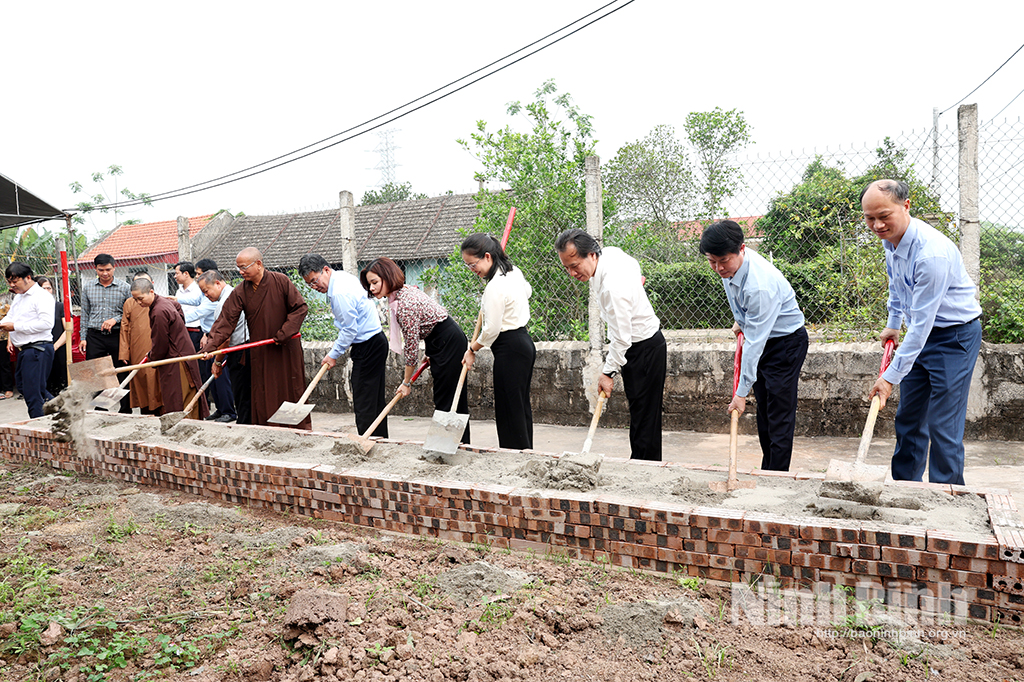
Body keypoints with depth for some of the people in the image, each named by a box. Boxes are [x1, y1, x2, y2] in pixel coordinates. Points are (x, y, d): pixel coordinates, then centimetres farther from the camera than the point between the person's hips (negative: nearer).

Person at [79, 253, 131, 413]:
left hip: (117, 336, -2)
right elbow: (85, 314, 13)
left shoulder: (124, 287, 2)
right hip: (94, 337, 2)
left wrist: (115, 319, -14)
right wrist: (83, 337, 7)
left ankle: (126, 411, 12)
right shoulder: (87, 287, 9)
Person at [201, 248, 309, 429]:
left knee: (292, 390, 6)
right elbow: (226, 321, -7)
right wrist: (210, 345, -19)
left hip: (287, 347, -2)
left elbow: (300, 307, -7)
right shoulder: (239, 292, -2)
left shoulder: (281, 281, -7)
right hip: (260, 352, 2)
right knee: (263, 395, 3)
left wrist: (284, 334, -14)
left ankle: (303, 428, 21)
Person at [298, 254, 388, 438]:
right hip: (376, 340, 11)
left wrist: (334, 354, -7)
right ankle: (381, 439, 21)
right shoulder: (343, 276, 11)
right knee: (376, 400, 14)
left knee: (364, 402, -6)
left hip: (368, 347, -11)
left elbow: (349, 329, -18)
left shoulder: (339, 293, -21)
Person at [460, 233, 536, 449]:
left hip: (510, 349, -10)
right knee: (522, 406, 15)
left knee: (509, 409, -4)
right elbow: (527, 291, 31)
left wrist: (472, 349, -3)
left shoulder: (495, 286, -20)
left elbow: (491, 330, -17)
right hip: (525, 342, 10)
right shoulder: (515, 272, 8)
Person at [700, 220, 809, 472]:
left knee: (779, 413, -9)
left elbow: (754, 343, -33)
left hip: (787, 342, -8)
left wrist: (742, 392, -29)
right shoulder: (730, 264, -10)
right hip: (762, 338, 8)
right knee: (763, 409, 12)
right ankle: (766, 471, 22)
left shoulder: (760, 285, -35)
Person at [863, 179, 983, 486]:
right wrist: (893, 323, 24)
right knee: (908, 417, 13)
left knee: (944, 426, -8)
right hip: (921, 333, 9)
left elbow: (922, 323, -28)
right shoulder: (890, 237, -3)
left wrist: (891, 377, -25)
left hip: (955, 335, -8)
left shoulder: (932, 253, -30)